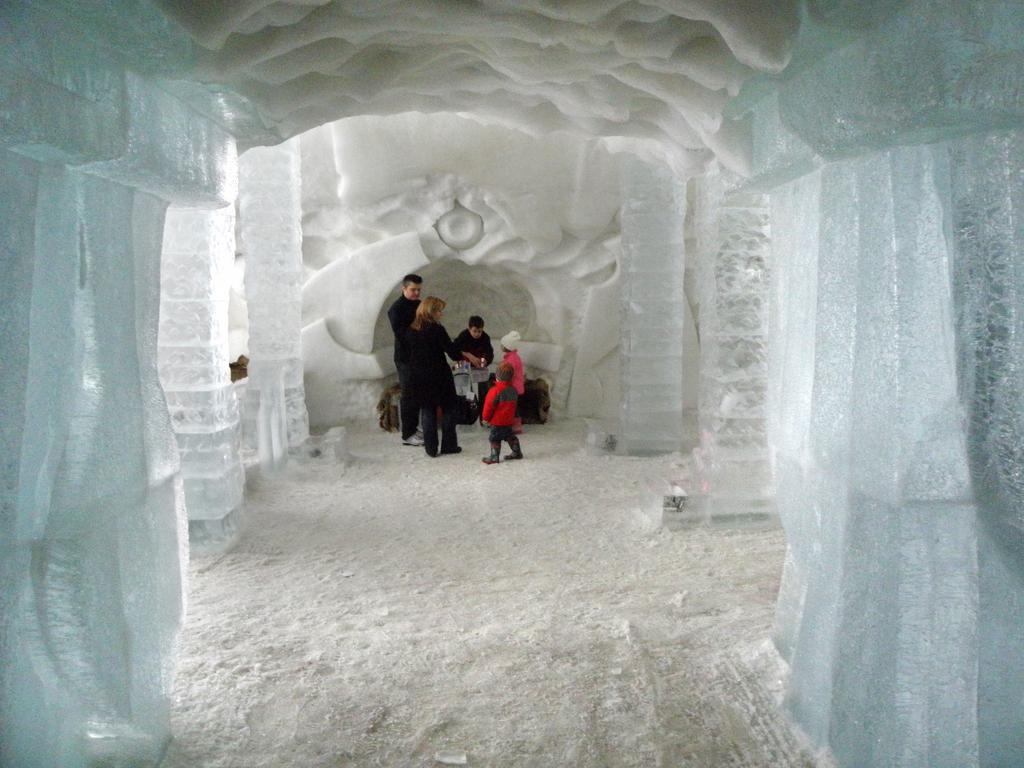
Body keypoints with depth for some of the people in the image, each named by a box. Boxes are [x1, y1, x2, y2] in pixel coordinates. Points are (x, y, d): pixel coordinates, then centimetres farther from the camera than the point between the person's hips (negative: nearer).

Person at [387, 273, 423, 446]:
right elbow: (401, 334, -19)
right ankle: (407, 435, 1)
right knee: (409, 395, -4)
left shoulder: (419, 305, 11)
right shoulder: (396, 308, -11)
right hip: (405, 358, -7)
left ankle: (414, 428, 24)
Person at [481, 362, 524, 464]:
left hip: (497, 422, -7)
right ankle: (517, 452, 27)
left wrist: (486, 417, -1)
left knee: (494, 438, 1)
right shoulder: (513, 389, 2)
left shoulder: (495, 390, -21)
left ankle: (494, 457, 1)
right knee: (510, 436, 20)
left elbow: (489, 406, -16)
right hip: (509, 420, 7)